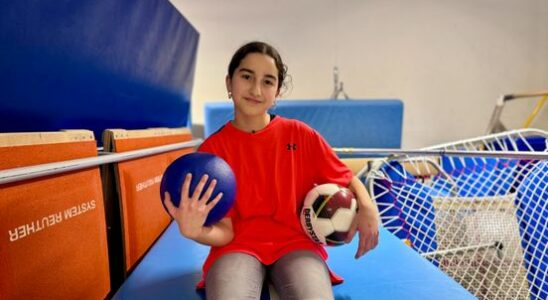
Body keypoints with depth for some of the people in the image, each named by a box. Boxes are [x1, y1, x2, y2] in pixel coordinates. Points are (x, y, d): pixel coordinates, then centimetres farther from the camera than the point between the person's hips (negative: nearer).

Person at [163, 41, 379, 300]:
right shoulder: (212, 149, -3)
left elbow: (347, 179, 7)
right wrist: (194, 231, -28)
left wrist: (367, 207, -14)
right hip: (239, 247, -1)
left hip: (295, 243, 2)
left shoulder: (300, 134, -1)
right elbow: (225, 231, -6)